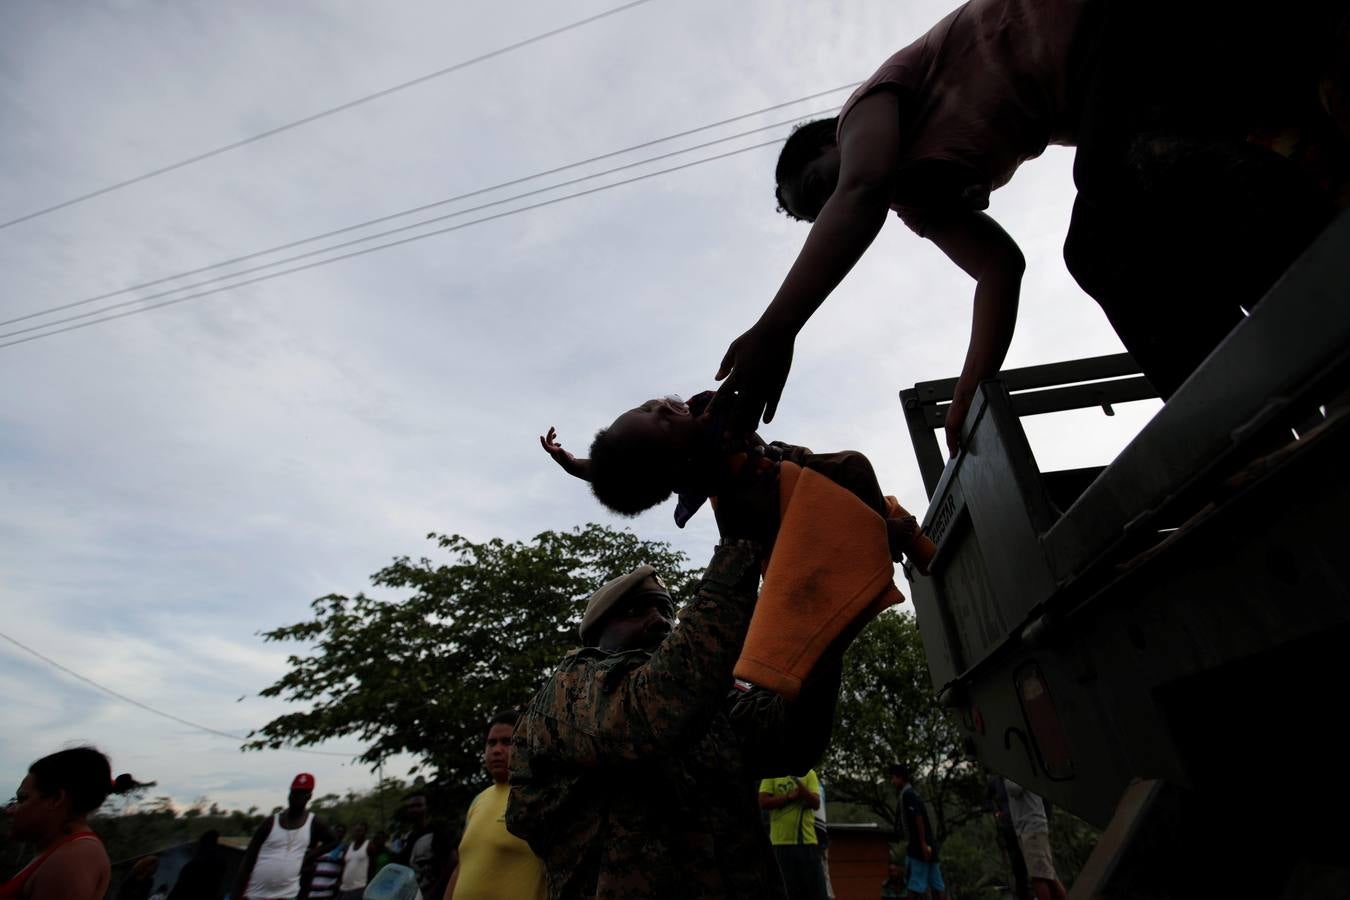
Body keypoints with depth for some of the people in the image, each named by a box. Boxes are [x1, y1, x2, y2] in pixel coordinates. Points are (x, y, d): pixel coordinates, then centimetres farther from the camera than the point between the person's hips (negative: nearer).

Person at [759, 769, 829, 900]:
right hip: (783, 841, -1)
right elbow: (763, 802, -7)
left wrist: (797, 780, -20)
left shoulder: (809, 773, 2)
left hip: (807, 840, 1)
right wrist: (790, 797, -14)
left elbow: (816, 804, -7)